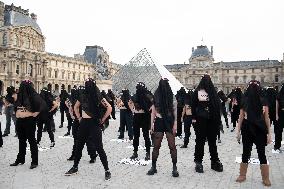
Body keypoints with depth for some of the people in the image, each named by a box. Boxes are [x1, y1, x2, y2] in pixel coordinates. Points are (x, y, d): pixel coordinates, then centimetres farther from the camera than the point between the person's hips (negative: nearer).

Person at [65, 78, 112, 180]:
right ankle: (75, 167, 33)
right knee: (79, 146, 15)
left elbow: (109, 108, -14)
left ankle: (107, 170, 7)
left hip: (94, 123, -5)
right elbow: (75, 107, 22)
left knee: (99, 147, -4)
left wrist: (102, 119, -10)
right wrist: (79, 117, 13)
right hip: (84, 123, 6)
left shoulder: (98, 97, -9)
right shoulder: (83, 97, 5)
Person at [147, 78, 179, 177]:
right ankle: (153, 167, 19)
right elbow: (153, 111, 8)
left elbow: (175, 111, 0)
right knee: (156, 146, 6)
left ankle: (174, 168, 12)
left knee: (172, 146, 0)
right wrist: (152, 124, 3)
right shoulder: (156, 96, 4)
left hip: (169, 122, -1)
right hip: (159, 122, 2)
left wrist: (175, 124, -6)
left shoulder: (172, 95, -1)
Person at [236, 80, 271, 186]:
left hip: (260, 130, 0)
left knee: (261, 154, 5)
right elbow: (241, 117, 2)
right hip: (247, 130, 1)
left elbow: (266, 118, 1)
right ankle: (242, 175, 24)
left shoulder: (263, 101, -3)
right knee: (246, 153, 10)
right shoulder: (244, 101, -2)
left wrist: (269, 133, 0)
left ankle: (265, 178, 20)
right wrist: (238, 131, 2)